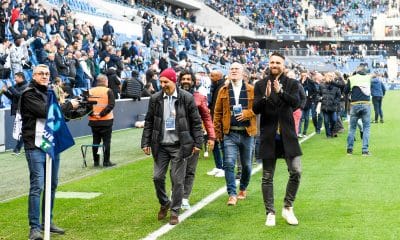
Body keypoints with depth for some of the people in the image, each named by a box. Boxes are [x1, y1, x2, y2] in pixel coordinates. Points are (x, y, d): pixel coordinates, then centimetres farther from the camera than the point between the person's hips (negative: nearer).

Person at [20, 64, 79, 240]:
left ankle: (48, 222, 24)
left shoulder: (49, 92, 17)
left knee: (52, 185, 13)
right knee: (37, 186, -9)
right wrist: (68, 106, -10)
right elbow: (45, 112, -20)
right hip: (35, 146, -8)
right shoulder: (29, 94, -9)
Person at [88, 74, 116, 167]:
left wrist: (92, 113, -8)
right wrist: (102, 114, -15)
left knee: (95, 141, 12)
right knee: (106, 141, 3)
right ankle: (106, 161, 4)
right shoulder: (108, 91, -7)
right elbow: (111, 105, -16)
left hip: (93, 120, 4)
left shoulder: (90, 91, 3)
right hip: (106, 120, -4)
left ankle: (96, 161, 15)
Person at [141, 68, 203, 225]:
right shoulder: (155, 99, 3)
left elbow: (196, 122, -1)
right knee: (158, 177, 4)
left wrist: (197, 143, -4)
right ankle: (164, 203, 29)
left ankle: (175, 212, 14)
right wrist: (146, 142, 4)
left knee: (177, 180, 1)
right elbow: (149, 122, 8)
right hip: (161, 145, 3)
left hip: (179, 146, -3)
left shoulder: (186, 98, -5)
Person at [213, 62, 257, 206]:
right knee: (229, 163, -11)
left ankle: (243, 189, 33)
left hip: (247, 133, 1)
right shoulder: (223, 90, 5)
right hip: (230, 133, 0)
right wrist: (217, 132, -2)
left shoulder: (251, 90, 3)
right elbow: (217, 113, 4)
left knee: (246, 164, 12)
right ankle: (232, 194, -7)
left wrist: (247, 113, -17)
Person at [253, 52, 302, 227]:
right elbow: (255, 109, -5)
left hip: (287, 134, 0)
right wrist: (266, 97, -24)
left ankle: (288, 208, 13)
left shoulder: (292, 84, 4)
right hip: (268, 136, 0)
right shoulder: (260, 85, 4)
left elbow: (296, 103, -14)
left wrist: (280, 91, -30)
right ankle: (270, 213, 15)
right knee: (267, 177, 5)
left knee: (296, 172, -6)